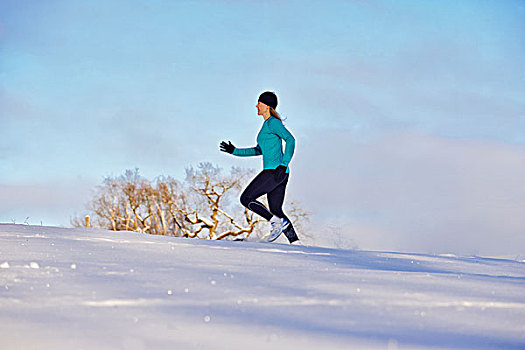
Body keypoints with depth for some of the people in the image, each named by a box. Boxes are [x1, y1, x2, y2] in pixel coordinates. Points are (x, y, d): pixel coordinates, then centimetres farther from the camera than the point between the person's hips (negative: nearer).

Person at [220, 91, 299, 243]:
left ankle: (278, 222, -12)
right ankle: (295, 240, 5)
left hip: (274, 171, -10)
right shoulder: (267, 124, 22)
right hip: (278, 174, 10)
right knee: (276, 211, 10)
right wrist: (235, 151, 30)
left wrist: (283, 164, -24)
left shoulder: (273, 122, -7)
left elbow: (290, 139, -18)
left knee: (246, 198, -7)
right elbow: (259, 150, 32)